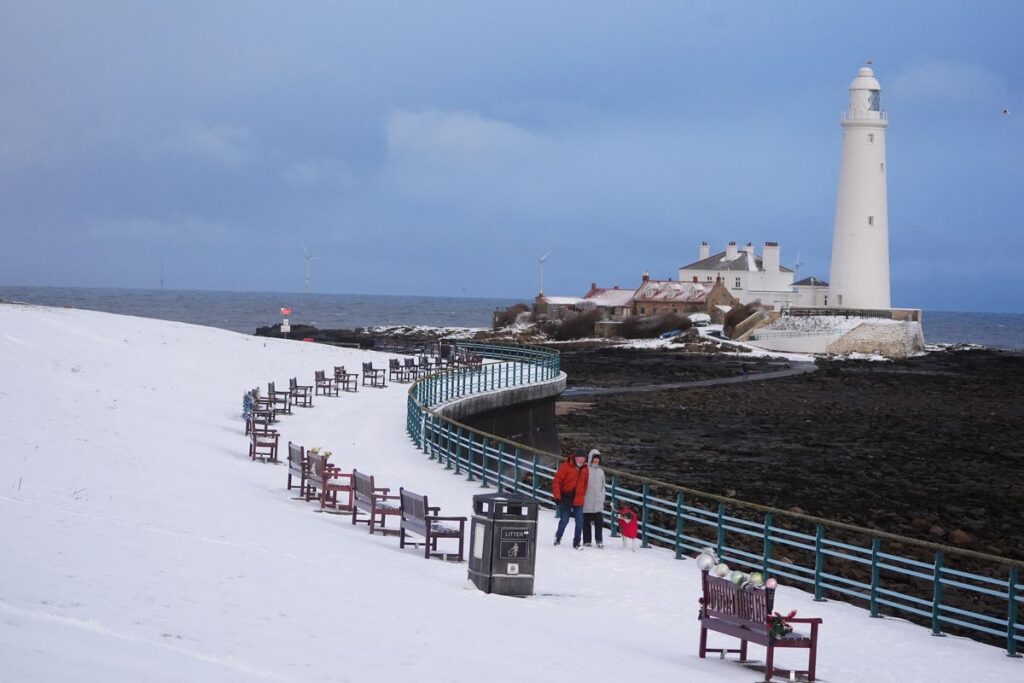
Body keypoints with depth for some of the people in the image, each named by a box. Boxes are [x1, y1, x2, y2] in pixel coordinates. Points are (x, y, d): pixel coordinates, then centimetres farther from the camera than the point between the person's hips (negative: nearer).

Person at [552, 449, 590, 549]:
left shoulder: (585, 469, 4)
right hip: (566, 499, -4)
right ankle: (558, 537, 27)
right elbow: (556, 481, -11)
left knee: (579, 521, -1)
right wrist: (557, 496, -14)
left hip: (578, 500, 4)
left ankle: (576, 543, 7)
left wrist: (582, 496, 12)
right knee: (564, 520, 3)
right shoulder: (566, 466, -11)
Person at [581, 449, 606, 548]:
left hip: (598, 502, 3)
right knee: (586, 521, 2)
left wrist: (602, 498, 11)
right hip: (587, 501, -3)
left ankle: (599, 540, 2)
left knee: (599, 521, -5)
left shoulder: (601, 471, 13)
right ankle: (587, 541, 9)